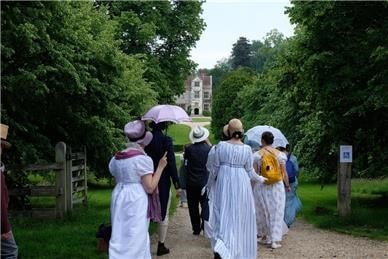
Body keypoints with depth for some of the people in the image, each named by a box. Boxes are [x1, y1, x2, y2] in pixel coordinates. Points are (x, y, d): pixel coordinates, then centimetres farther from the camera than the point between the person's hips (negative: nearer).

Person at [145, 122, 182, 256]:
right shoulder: (166, 140, -14)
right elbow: (171, 163, -14)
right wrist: (177, 185, -9)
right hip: (163, 182, -4)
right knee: (163, 213, 8)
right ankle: (161, 246, 14)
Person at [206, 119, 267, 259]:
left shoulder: (221, 145, -6)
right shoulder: (247, 149, -5)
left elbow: (214, 168, -1)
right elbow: (249, 171, 3)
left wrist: (210, 183, 15)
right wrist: (260, 179, 23)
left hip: (223, 183, 0)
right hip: (241, 184, 0)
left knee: (223, 214, 9)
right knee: (239, 217, 11)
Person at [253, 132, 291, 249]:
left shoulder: (257, 155, -5)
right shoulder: (280, 154, -2)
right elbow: (284, 173, 0)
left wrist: (252, 187, 2)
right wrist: (287, 185, 13)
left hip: (261, 186, 0)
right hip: (277, 186, 0)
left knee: (262, 211, 13)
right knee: (276, 212, 5)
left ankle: (264, 237, 23)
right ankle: (275, 240, 1)